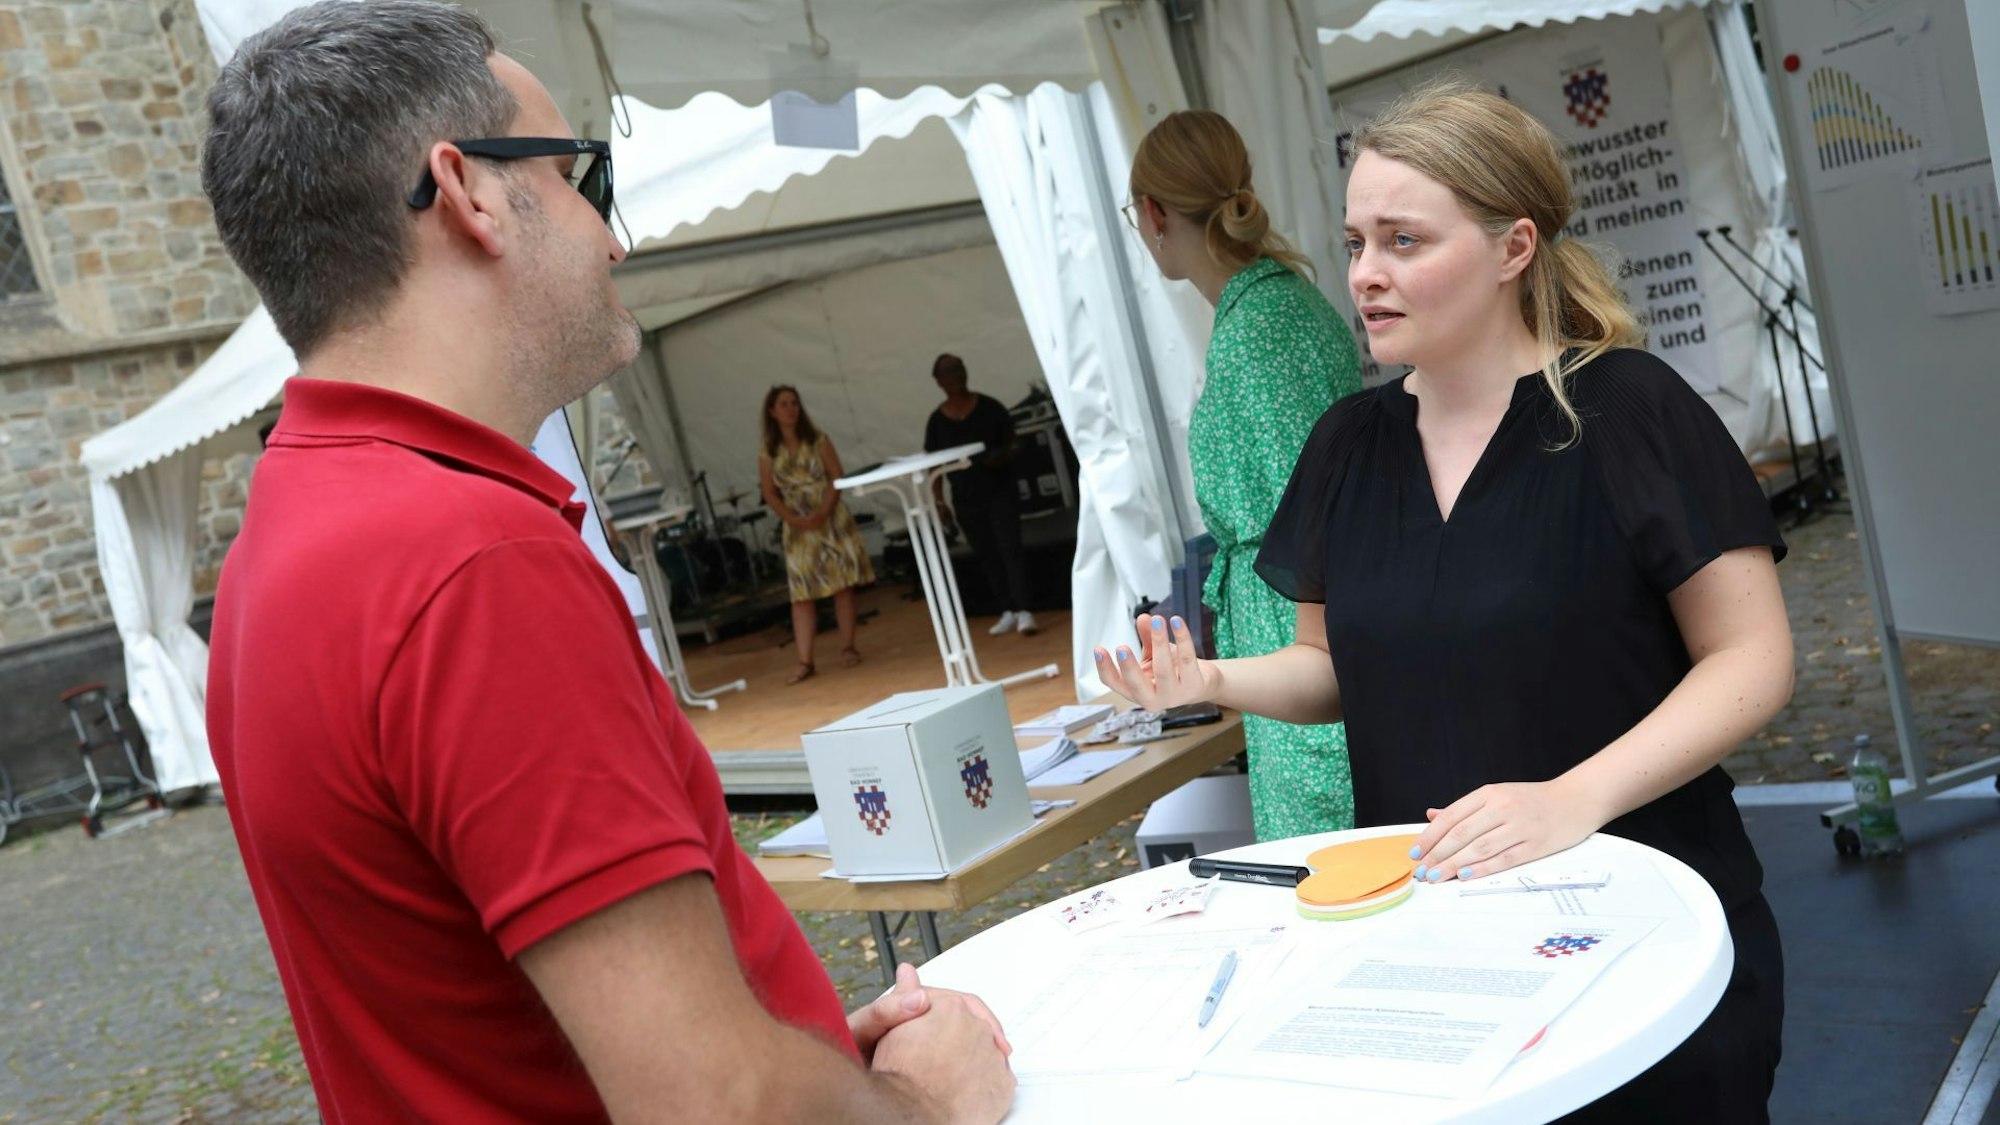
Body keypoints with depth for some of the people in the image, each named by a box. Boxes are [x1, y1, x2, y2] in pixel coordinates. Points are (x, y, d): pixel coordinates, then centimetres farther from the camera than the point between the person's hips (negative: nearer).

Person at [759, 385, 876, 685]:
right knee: (802, 592, -2)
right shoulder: (767, 452, 3)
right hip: (798, 527, 0)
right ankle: (805, 661, -3)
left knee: (842, 582, 1)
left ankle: (848, 647, 11)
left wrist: (823, 512, -17)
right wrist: (793, 519, -14)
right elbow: (770, 494, 0)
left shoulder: (817, 440, 1)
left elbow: (837, 477, -4)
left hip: (831, 519, 0)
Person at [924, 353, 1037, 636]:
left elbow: (1011, 441, 4)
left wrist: (1003, 455, -18)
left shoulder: (989, 407, -2)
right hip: (966, 500, 2)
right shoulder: (937, 420, 2)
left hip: (1001, 491, -2)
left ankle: (1024, 611, -10)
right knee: (987, 556, 7)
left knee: (1010, 549, -9)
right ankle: (1008, 612, 15)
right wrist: (939, 501, -1)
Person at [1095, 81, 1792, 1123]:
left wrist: (1574, 797, -26)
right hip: (1426, 920, 4)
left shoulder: (1625, 408, -12)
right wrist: (1214, 679, -10)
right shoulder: (1350, 440, 2)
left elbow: (1751, 660, -12)